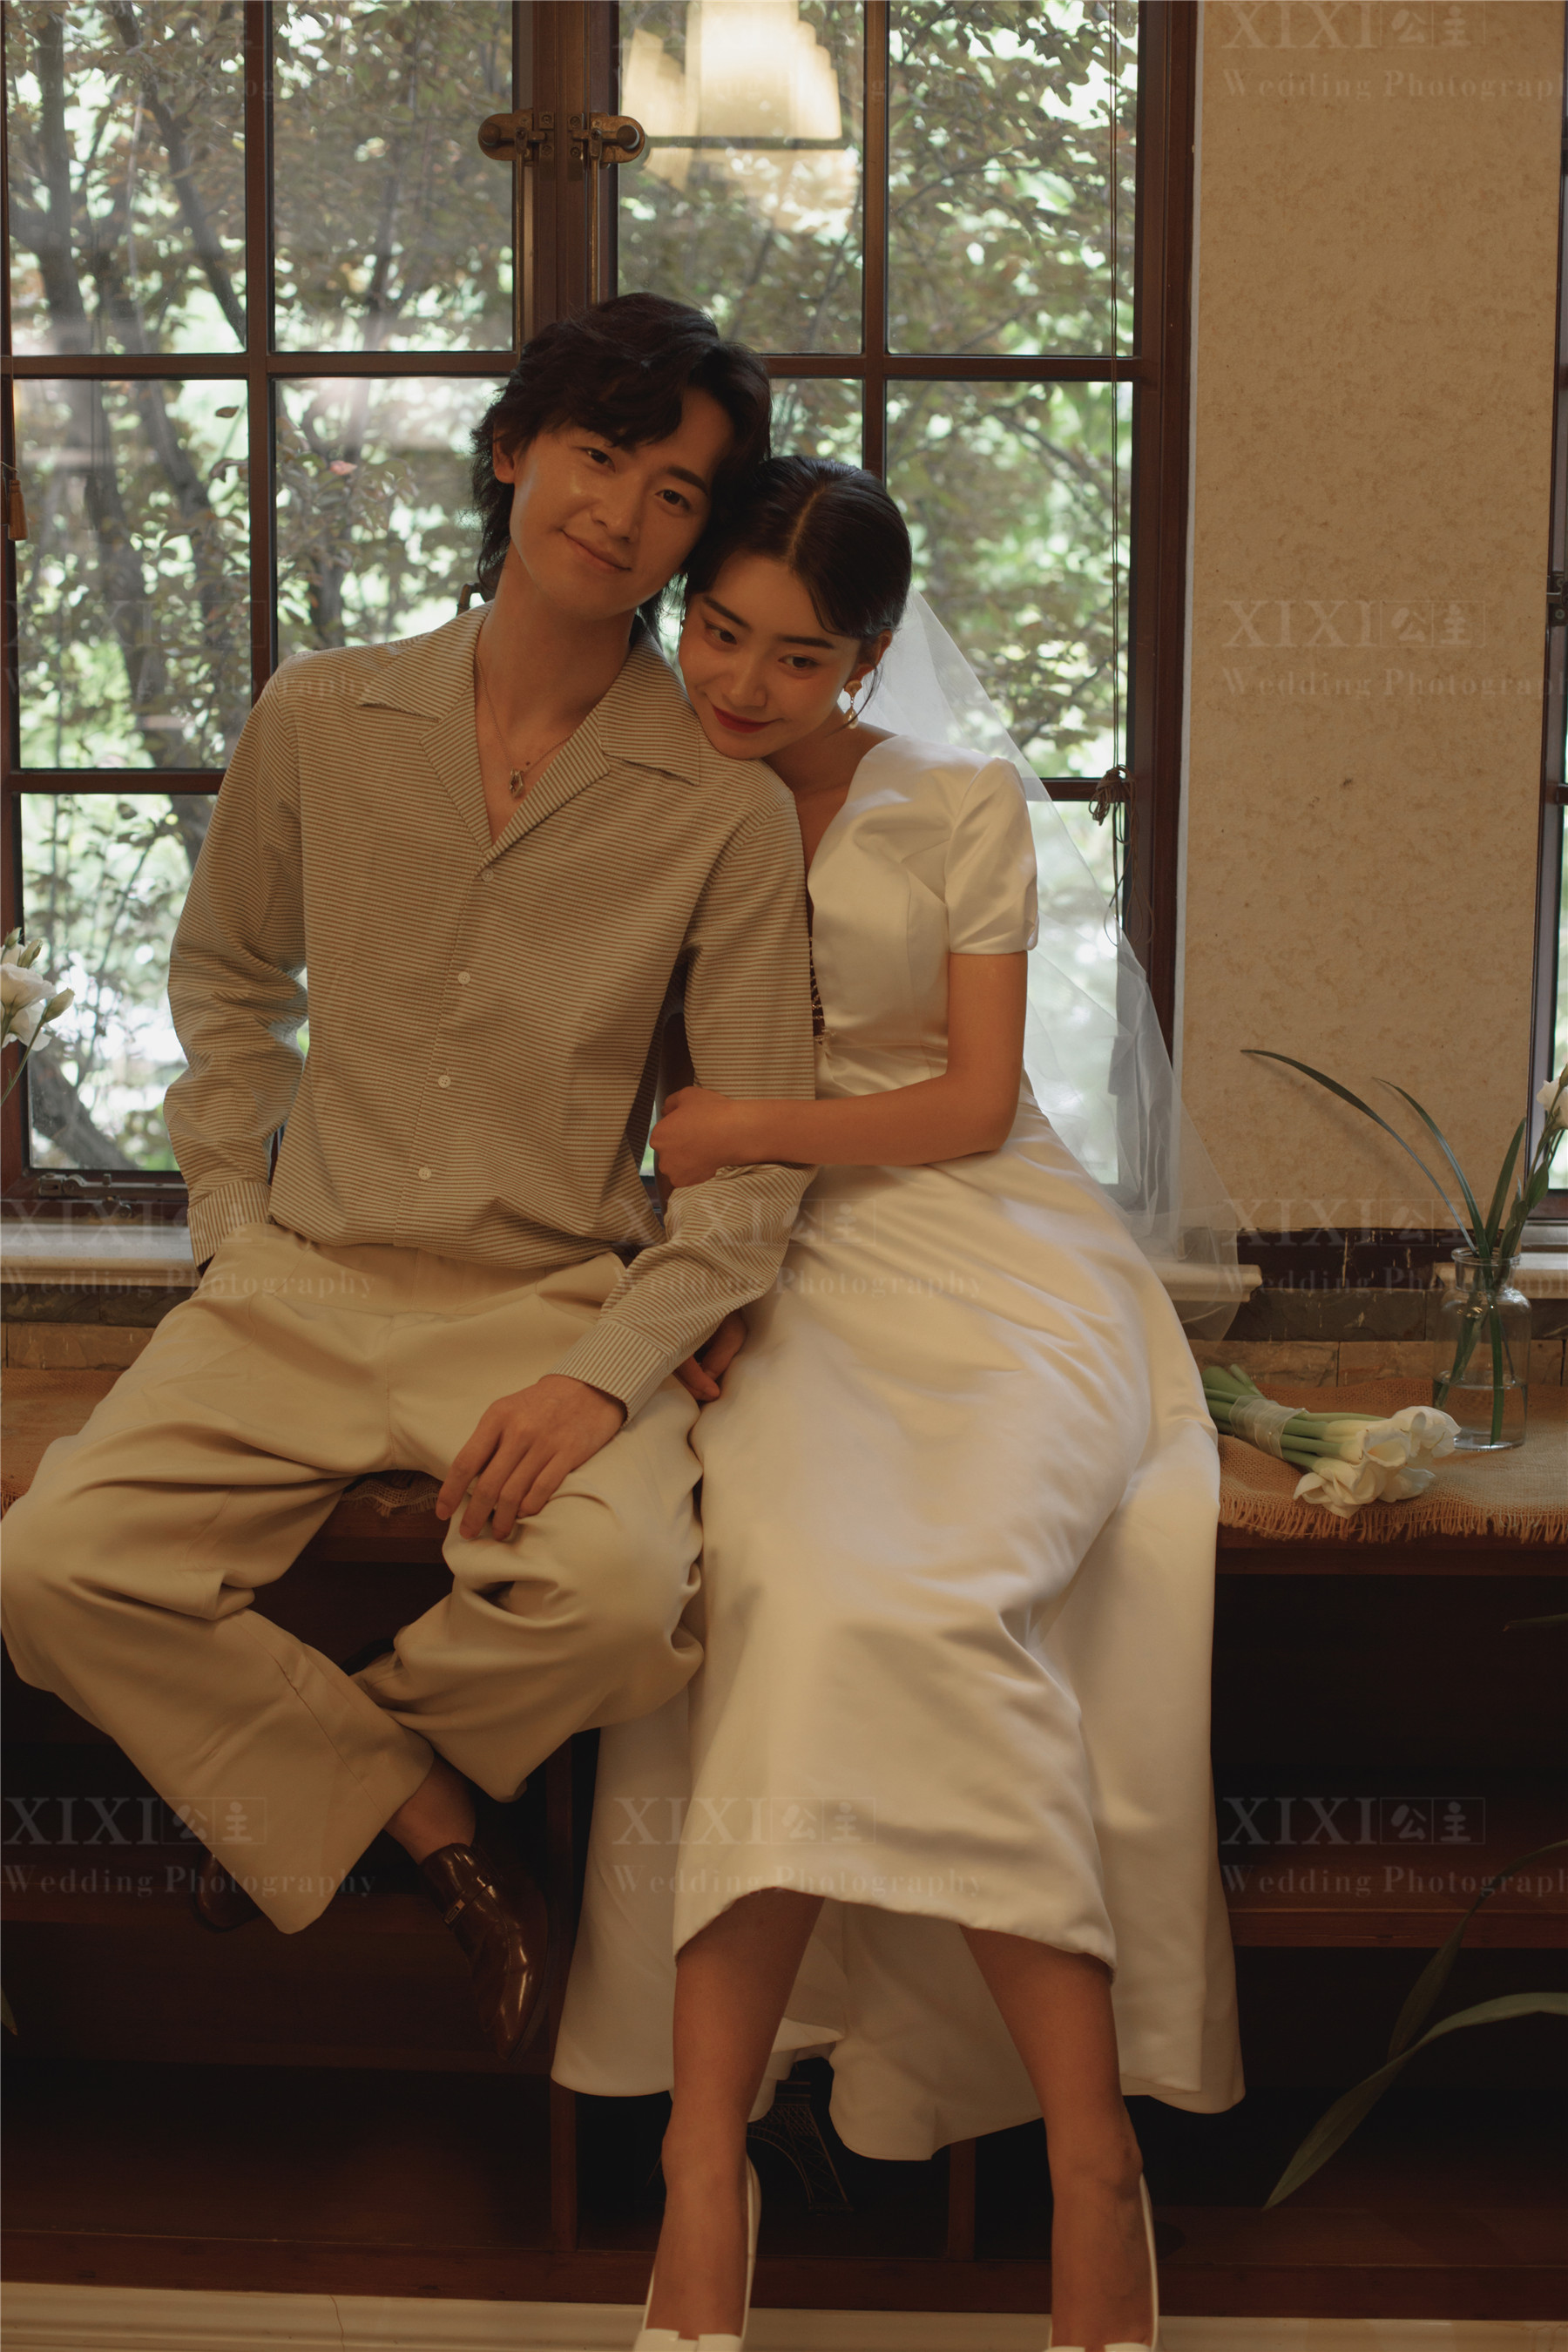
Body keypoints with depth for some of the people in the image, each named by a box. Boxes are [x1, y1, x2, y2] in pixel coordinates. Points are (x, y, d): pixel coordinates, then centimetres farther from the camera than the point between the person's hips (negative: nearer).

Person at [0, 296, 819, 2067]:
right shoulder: (323, 720, 4)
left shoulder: (723, 808, -5)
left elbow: (756, 1158, -5)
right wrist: (226, 1224, 8)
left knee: (615, 1590, -32)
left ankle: (301, 1779, 1)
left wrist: (603, 1374, -19)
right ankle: (430, 1827, -3)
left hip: (557, 1308, -2)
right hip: (300, 1288, 2)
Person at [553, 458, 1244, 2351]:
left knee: (915, 1601, -32)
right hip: (780, 1278, 1)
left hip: (993, 1262, -1)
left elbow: (972, 1100, 2)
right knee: (801, 1581, -32)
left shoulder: (961, 809, 7)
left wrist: (749, 1129, -8)